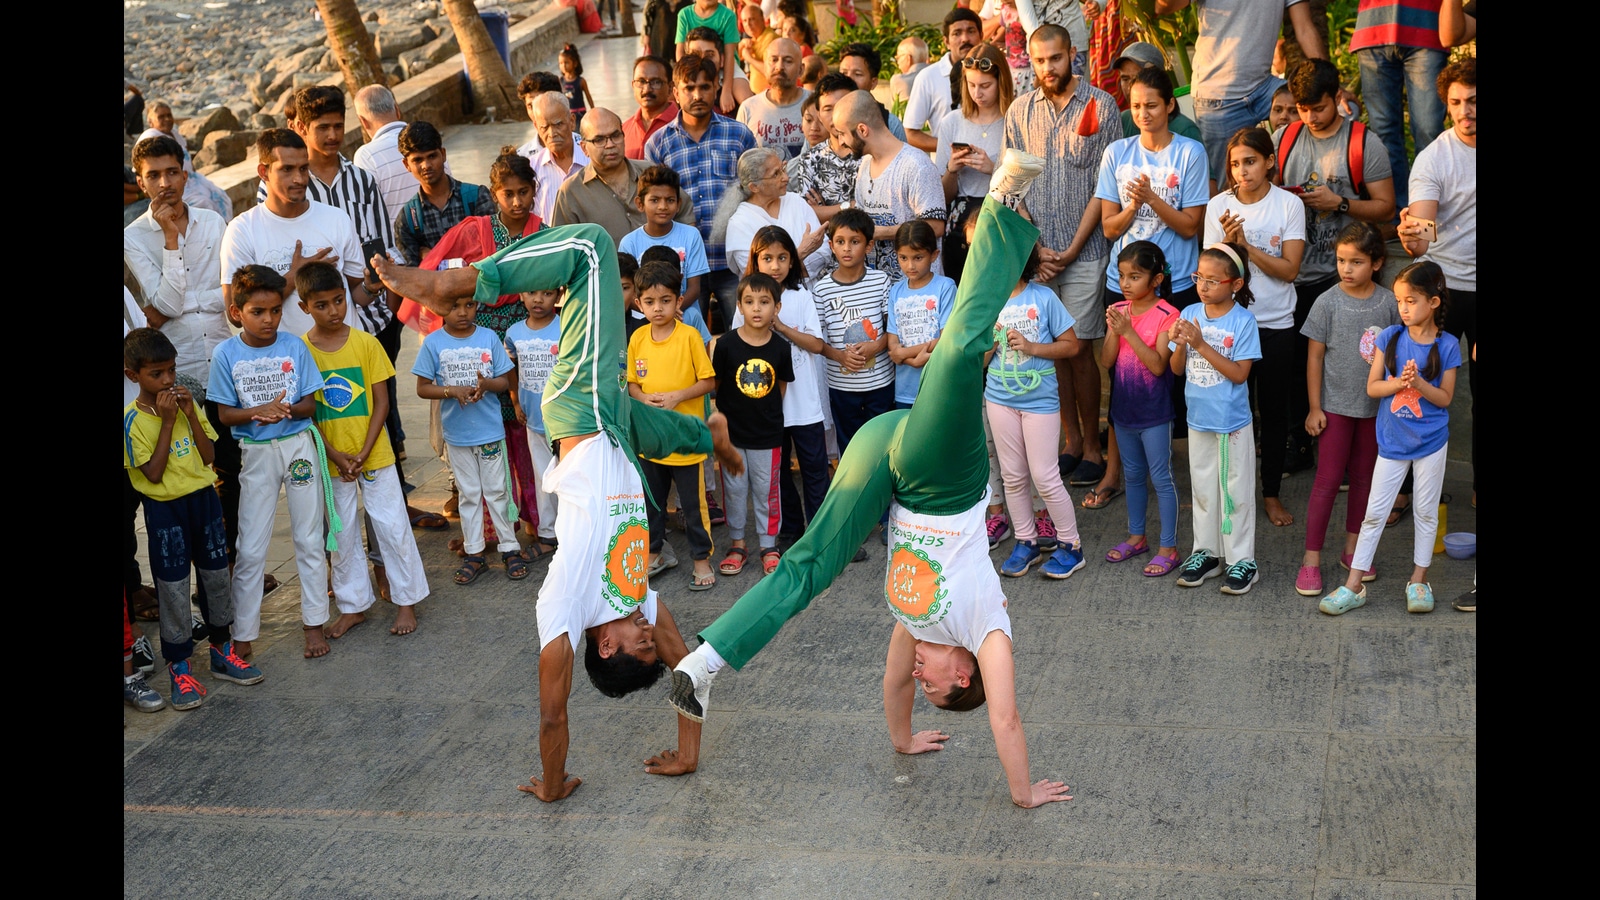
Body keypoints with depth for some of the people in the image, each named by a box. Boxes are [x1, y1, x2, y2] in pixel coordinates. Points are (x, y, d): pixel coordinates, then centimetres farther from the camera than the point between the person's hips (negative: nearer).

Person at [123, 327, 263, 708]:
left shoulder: (187, 402, 2)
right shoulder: (133, 420, -12)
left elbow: (208, 456, -1)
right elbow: (154, 473, -19)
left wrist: (191, 414, -12)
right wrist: (167, 421, -21)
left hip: (203, 499, 5)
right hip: (165, 509, -5)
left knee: (217, 577, 13)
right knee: (173, 587, 1)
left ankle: (221, 650, 30)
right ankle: (179, 667, 12)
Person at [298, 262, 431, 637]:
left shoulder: (366, 343, -5)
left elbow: (382, 401, -4)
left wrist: (364, 452, -12)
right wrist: (334, 455, -12)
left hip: (374, 455, -1)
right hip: (332, 461, 1)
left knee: (392, 527, 3)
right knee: (342, 535, 11)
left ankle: (406, 601, 15)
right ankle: (353, 605, 23)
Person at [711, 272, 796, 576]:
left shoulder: (780, 348, -6)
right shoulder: (726, 344, -11)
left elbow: (782, 386, 7)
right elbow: (713, 383, -2)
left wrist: (767, 412, 3)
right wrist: (722, 413, -4)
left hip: (767, 435, 1)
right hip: (732, 433, 0)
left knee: (766, 491, 10)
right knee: (734, 490, 11)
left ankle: (768, 546, 23)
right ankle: (736, 545, 25)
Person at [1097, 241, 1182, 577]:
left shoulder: (1166, 315, -16)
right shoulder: (1119, 310, 1)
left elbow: (1158, 365, -23)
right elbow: (1107, 360, -2)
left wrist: (1128, 331, -27)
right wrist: (1113, 330, -19)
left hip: (1154, 412, -6)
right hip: (1124, 408, 6)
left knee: (1161, 477, 2)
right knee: (1133, 474, 18)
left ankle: (1168, 547, 9)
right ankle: (1136, 537, 32)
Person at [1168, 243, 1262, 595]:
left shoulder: (1243, 321, -14)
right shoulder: (1190, 314, -1)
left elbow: (1239, 373, -19)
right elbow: (1177, 369, 3)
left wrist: (1201, 344, -23)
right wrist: (1180, 344, -18)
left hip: (1233, 423, -5)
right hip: (1199, 418, 5)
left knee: (1236, 492, 5)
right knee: (1203, 489, 15)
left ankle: (1241, 560, 13)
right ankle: (1206, 553, 27)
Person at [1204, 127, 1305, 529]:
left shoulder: (1289, 205, -6)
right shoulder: (1219, 206, -2)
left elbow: (1288, 269, -11)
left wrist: (1245, 243, -19)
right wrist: (1227, 241, -20)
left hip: (1276, 325, -1)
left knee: (1275, 412, 9)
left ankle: (1271, 492, 23)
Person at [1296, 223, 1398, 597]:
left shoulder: (1388, 302, -4)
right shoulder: (1328, 302, -9)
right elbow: (1315, 357, -4)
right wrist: (1314, 407, -6)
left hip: (1375, 406, 3)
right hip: (1336, 406, -3)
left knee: (1363, 477, 13)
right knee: (1327, 481, -2)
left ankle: (1352, 548, 26)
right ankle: (1311, 559, 3)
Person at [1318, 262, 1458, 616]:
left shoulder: (1447, 346, -9)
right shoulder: (1390, 337, -6)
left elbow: (1445, 398, -7)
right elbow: (1372, 387, -5)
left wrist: (1419, 383, -24)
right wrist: (1399, 383, -22)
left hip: (1430, 442, -1)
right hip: (1392, 441, 1)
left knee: (1426, 511, 11)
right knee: (1374, 513, 4)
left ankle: (1419, 581, 25)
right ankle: (1353, 587, 9)